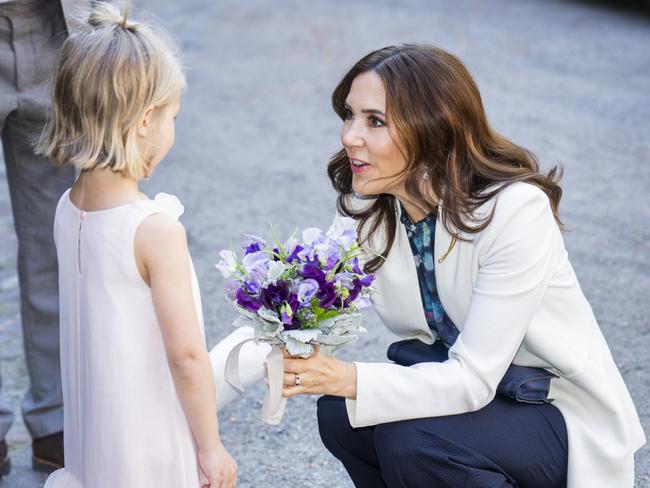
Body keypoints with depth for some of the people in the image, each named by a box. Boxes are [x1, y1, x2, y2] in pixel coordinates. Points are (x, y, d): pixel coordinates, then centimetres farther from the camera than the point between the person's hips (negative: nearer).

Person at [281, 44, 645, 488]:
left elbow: (474, 379, -29)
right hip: (468, 391, 6)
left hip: (564, 416, -6)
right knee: (340, 414, -18)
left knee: (411, 441, -29)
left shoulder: (516, 210, -28)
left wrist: (348, 379, -40)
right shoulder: (368, 207, -8)